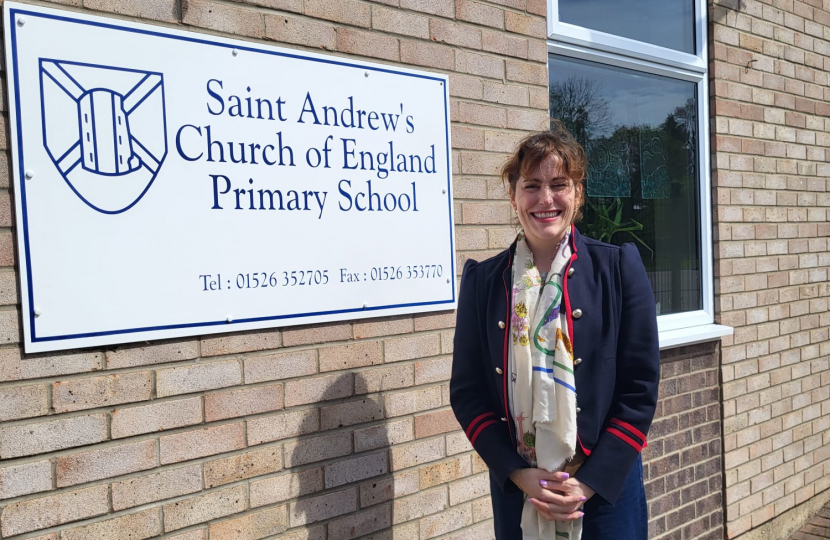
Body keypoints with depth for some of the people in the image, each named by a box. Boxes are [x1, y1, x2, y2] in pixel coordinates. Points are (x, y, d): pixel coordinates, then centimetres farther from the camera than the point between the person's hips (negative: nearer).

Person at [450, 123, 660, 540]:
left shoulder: (619, 267, -4)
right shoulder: (482, 280, -1)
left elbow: (640, 389, -5)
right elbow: (466, 392, 1)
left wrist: (592, 481, -10)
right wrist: (519, 474, -9)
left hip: (606, 488, -1)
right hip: (516, 492, 1)